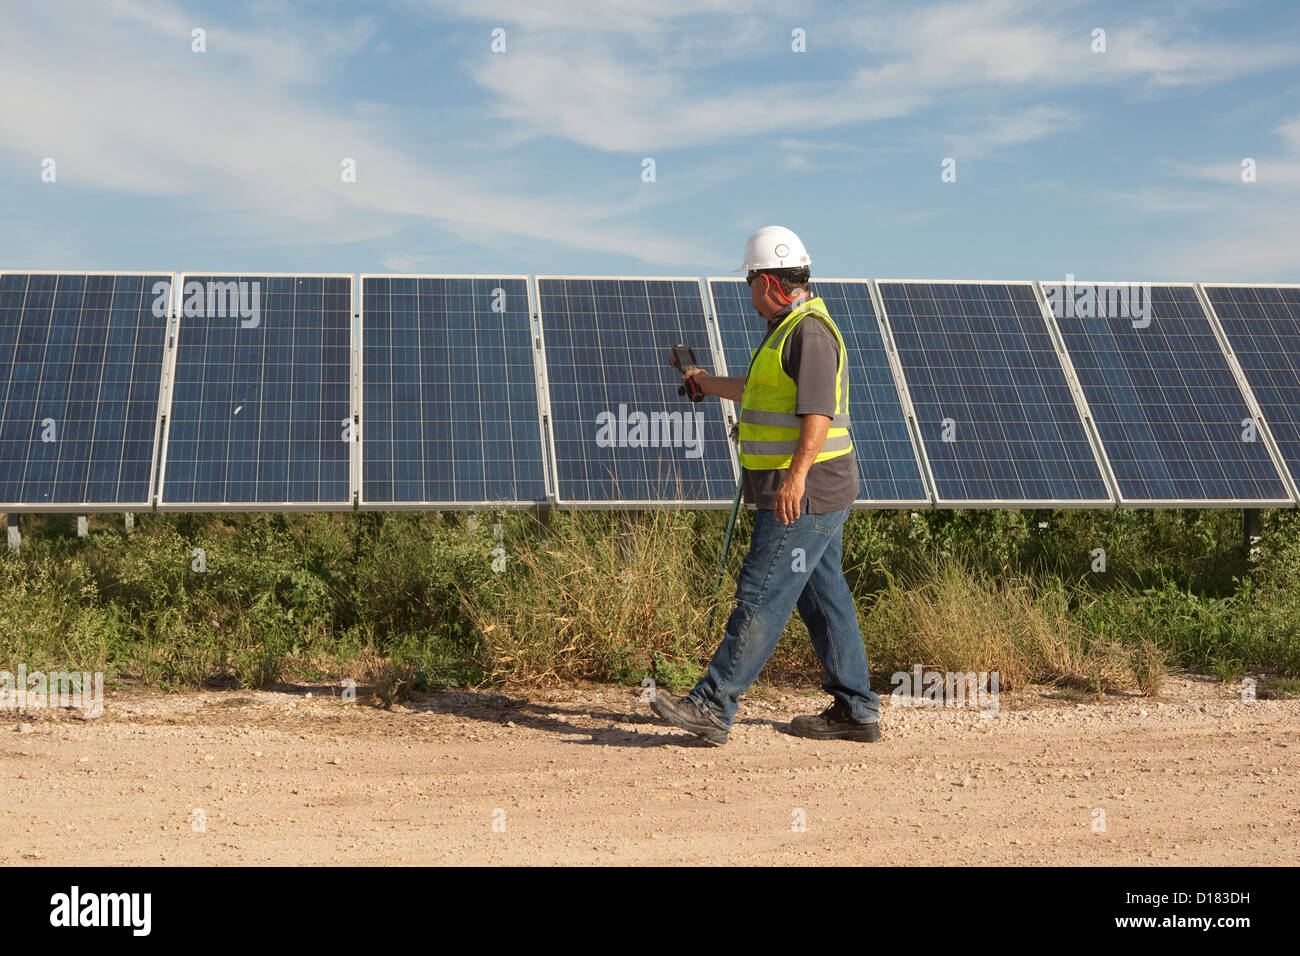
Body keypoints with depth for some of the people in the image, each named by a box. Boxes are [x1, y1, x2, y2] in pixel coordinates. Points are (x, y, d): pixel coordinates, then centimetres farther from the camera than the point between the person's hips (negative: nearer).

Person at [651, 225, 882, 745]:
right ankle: (856, 711, 17)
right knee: (823, 597, 12)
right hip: (814, 497, 11)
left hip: (804, 495, -11)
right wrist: (708, 383, 50)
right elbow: (760, 392, 36)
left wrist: (796, 477, -34)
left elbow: (819, 411, -26)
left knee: (761, 596, -10)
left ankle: (712, 706, -9)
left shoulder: (810, 331, -14)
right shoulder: (790, 330, 19)